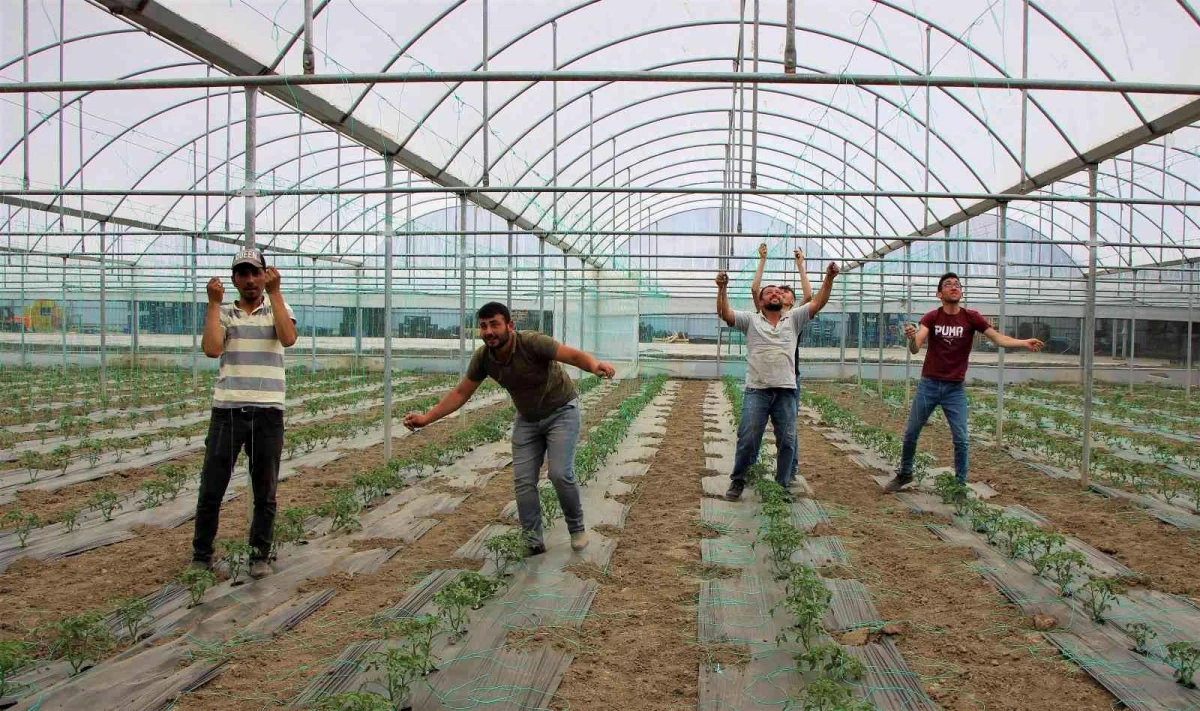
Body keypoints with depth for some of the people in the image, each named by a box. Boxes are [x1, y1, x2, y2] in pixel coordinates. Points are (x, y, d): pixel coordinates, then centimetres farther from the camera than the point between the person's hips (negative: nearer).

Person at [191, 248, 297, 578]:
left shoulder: (279, 309, 9)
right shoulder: (223, 313, 10)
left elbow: (288, 339, -13)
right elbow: (212, 349, -9)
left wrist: (274, 292, -13)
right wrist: (214, 302, -6)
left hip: (268, 412, 0)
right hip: (227, 410, 1)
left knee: (265, 492, 7)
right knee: (211, 488, 3)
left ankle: (260, 554, 20)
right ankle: (201, 554, 18)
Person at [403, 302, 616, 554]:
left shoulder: (532, 342, -31)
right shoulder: (482, 357, -15)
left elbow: (574, 355, -35)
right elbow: (460, 393, -5)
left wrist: (595, 365, -57)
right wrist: (426, 418, -14)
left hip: (561, 411, -5)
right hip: (527, 418, 5)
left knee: (560, 473, -14)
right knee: (523, 481, -2)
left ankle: (577, 528, 10)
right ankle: (533, 542, 9)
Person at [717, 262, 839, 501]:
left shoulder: (794, 319, 13)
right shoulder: (751, 320, 7)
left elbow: (818, 303, 4)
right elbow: (724, 313, -5)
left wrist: (828, 279, -9)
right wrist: (722, 289, -20)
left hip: (786, 391, 2)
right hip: (756, 390, -2)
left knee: (787, 441, 6)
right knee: (748, 439, -1)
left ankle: (783, 485, 20)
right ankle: (738, 481, 16)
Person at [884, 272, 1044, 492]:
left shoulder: (971, 317, -4)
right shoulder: (931, 317, -5)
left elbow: (998, 338, -8)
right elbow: (915, 348, -17)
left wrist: (1024, 342, -26)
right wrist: (912, 338, -40)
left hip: (955, 389, 0)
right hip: (928, 385, 0)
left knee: (961, 439, -2)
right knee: (910, 433, 7)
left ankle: (961, 484, 11)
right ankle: (905, 474, 26)